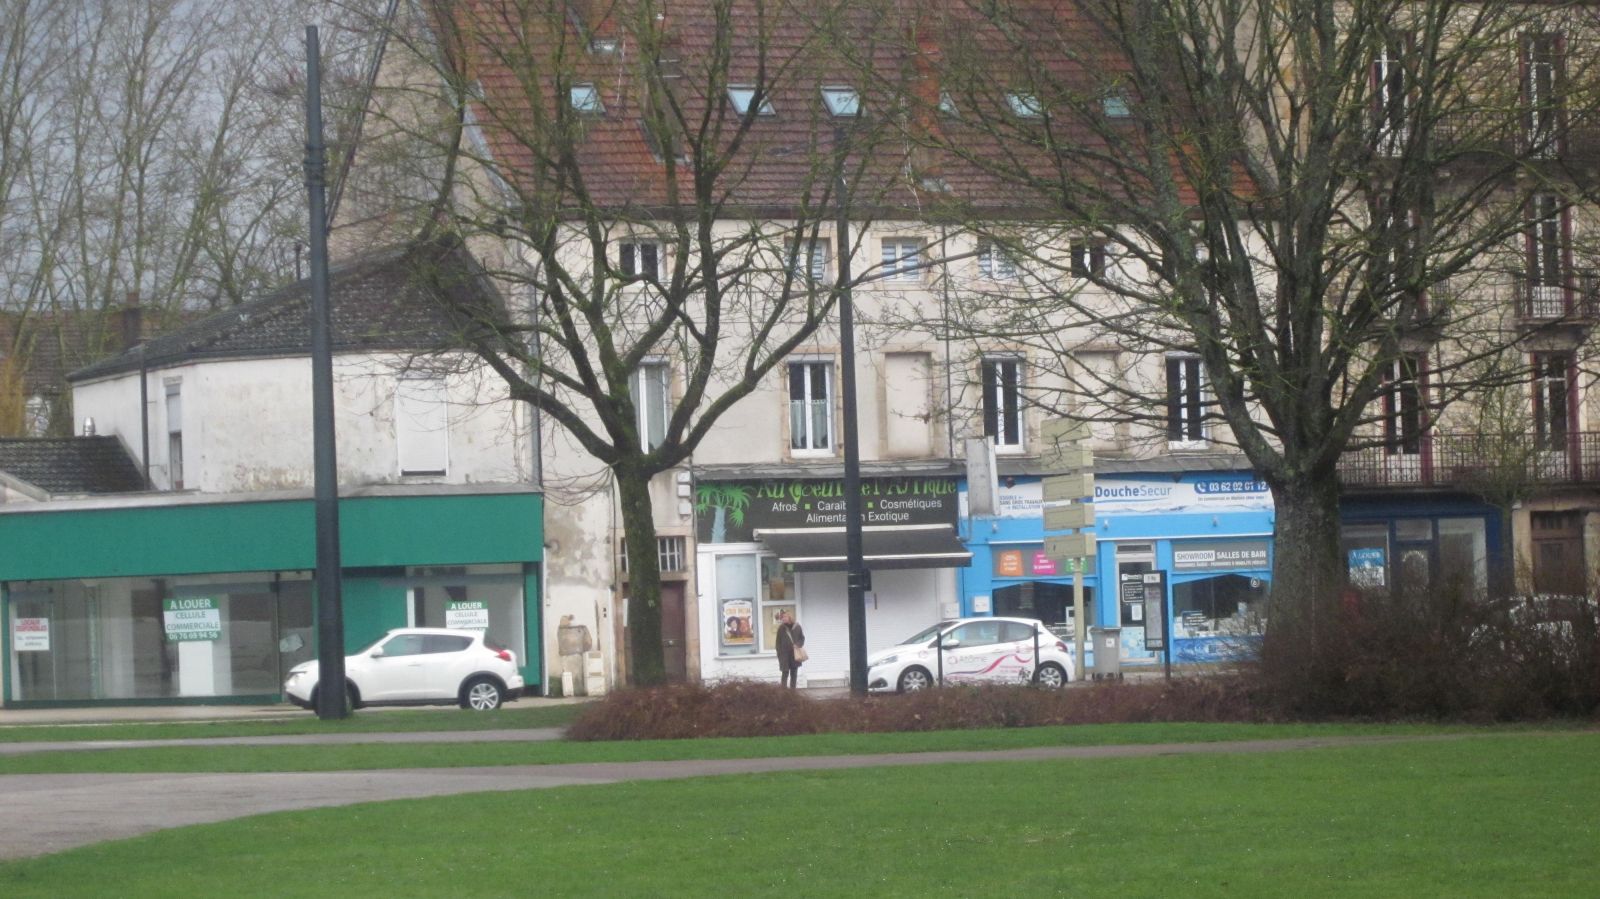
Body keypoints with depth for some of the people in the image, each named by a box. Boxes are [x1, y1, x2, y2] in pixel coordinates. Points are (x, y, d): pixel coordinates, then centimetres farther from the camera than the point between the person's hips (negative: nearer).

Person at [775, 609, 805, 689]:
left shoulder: (796, 626, 1)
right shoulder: (781, 628, -4)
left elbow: (802, 638, 12)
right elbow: (778, 643, -3)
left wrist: (798, 644, -9)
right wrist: (780, 656, -8)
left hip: (795, 655, 3)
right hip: (785, 655, -3)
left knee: (794, 674, 8)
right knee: (785, 673, -6)